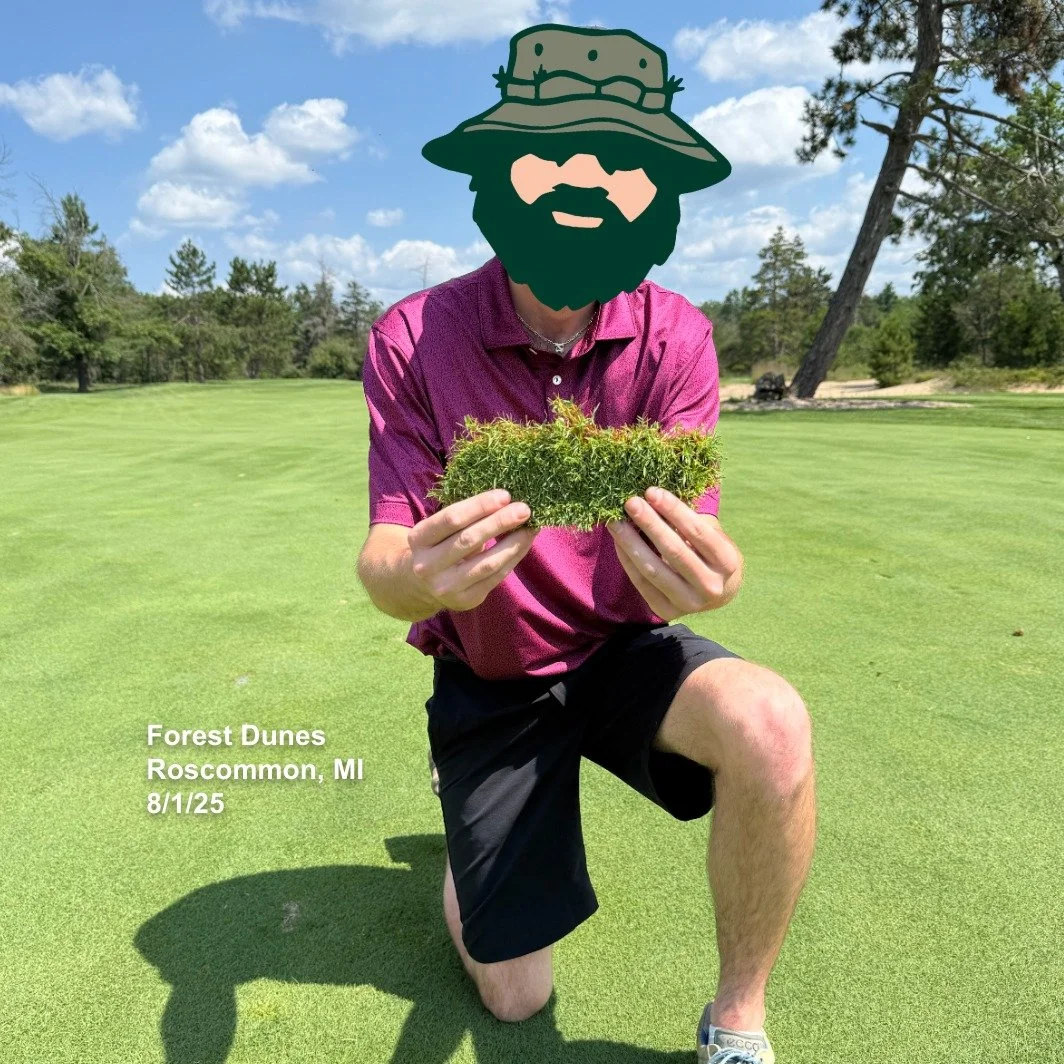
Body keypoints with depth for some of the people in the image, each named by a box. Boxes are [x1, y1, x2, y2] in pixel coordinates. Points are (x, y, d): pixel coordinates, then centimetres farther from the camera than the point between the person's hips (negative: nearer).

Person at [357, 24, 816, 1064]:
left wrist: (703, 573, -44)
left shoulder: (672, 337, -13)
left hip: (621, 647, 1)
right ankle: (473, 814, 40)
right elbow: (382, 563, -21)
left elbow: (697, 538, -19)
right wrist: (422, 574, -45)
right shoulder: (414, 339, -17)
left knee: (771, 729, -34)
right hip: (487, 676, 0)